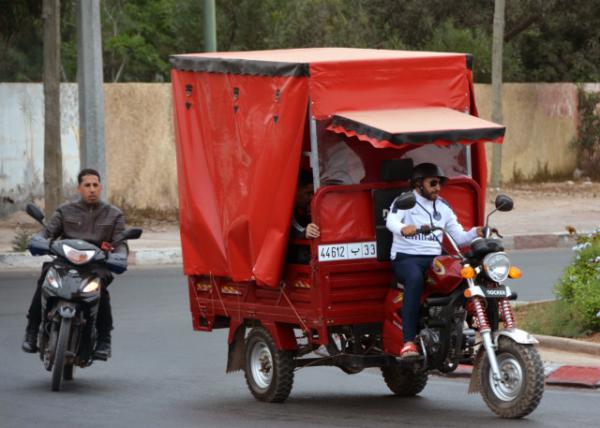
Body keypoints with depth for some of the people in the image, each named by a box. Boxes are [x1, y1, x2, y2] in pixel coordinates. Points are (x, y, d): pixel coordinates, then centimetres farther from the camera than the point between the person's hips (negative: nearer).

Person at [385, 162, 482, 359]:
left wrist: (475, 233, -5)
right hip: (405, 257, -5)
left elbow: (458, 236, 17)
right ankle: (408, 342, -44)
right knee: (415, 278, -39)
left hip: (434, 259, 5)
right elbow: (391, 221, -16)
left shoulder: (443, 207, 21)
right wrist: (403, 229, -39)